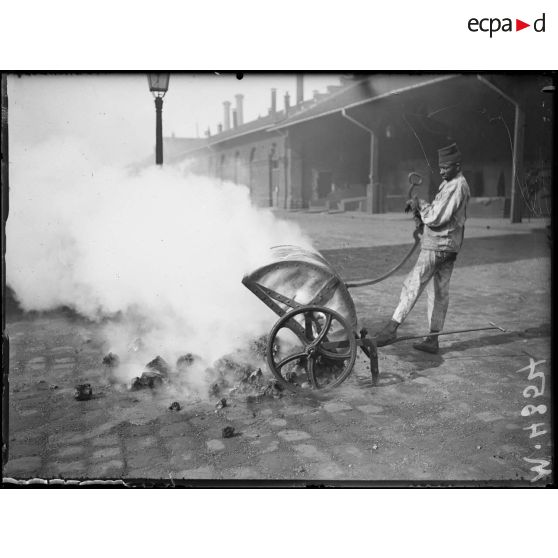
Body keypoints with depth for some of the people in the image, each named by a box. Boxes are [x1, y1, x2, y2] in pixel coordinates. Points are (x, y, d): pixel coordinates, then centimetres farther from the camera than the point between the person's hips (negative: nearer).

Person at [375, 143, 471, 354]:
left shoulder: (456, 187, -15)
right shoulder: (449, 183, 17)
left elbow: (436, 217, -20)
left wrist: (420, 204, -6)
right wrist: (420, 209, 3)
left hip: (438, 246, -10)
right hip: (447, 247, 10)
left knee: (413, 285, -10)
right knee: (439, 292, 9)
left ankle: (392, 328, -9)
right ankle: (433, 340, 13)